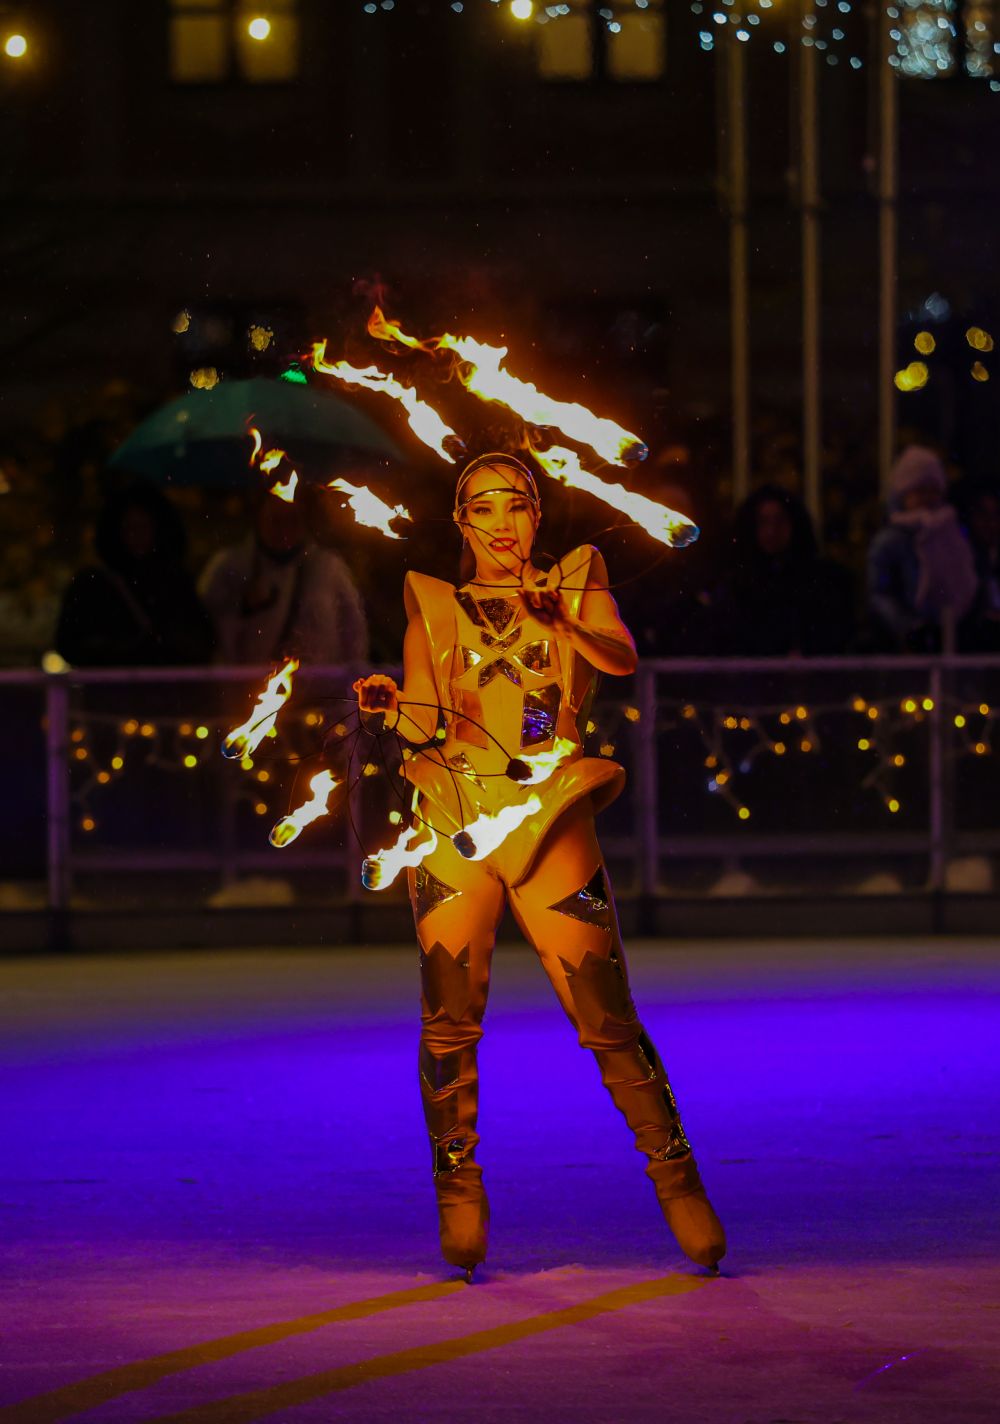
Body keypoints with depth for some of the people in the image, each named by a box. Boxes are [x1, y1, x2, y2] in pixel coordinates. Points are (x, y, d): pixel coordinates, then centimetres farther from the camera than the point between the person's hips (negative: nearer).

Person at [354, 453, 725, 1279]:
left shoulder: (575, 581, 13)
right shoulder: (434, 605, 14)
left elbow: (622, 658, -6)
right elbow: (426, 728, 6)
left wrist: (560, 619, -24)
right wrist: (389, 707, -16)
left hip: (552, 823, -1)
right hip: (454, 824, 1)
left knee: (609, 1021, -5)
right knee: (450, 1020, -6)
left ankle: (677, 1180, 5)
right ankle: (460, 1195, 7)